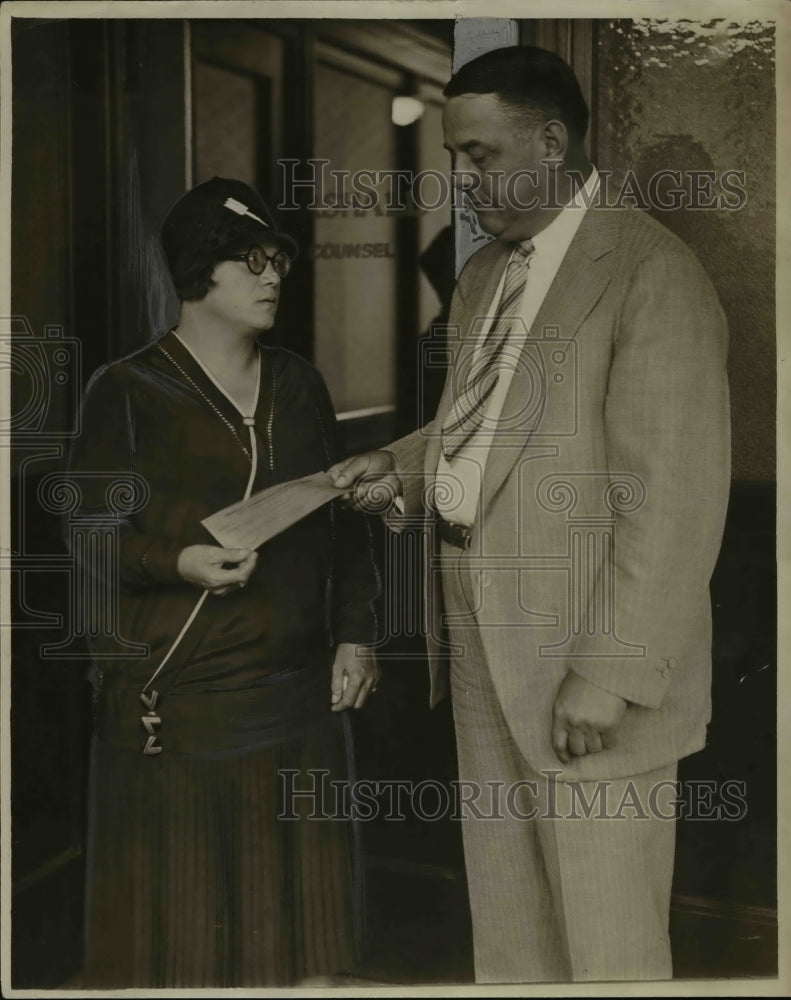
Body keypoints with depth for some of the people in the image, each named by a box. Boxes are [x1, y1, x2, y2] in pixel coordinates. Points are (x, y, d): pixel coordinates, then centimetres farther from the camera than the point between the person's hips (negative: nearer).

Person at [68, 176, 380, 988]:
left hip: (297, 695, 5)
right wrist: (177, 562, -24)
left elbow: (340, 518, 14)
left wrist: (355, 633, 6)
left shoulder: (298, 384, 11)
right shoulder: (128, 393, -5)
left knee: (294, 904, 12)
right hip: (173, 699, -5)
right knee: (177, 910, 2)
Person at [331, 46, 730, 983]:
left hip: (584, 659, -7)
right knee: (506, 922, 19)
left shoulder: (651, 273, -13)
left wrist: (613, 670, -19)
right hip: (479, 635, 8)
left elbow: (672, 495, -17)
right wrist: (403, 463, 2)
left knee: (606, 940, 5)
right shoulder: (483, 275, 14)